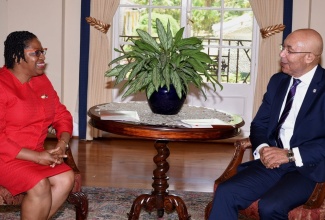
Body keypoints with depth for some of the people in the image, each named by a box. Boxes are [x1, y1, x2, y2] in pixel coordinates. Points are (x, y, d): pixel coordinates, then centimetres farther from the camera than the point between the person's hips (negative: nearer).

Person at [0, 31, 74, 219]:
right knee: (40, 186, -28)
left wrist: (62, 145, -9)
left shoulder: (41, 80, 7)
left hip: (36, 154, 7)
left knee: (66, 178, -15)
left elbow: (62, 115, 11)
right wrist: (36, 156, -22)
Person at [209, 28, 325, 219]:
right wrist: (262, 148, -6)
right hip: (272, 162, 6)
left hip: (308, 168, -5)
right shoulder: (278, 81, 14)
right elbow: (259, 124, 15)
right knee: (226, 193, -17)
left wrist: (291, 155, -20)